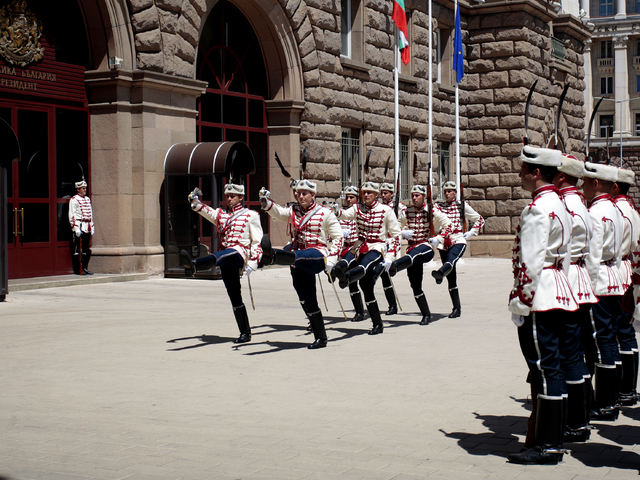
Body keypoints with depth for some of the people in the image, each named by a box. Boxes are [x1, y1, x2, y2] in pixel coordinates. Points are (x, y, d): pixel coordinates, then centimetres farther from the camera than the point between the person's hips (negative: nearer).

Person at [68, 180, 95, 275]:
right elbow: (72, 215, -10)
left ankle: (84, 268, 11)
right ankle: (76, 270, -1)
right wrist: (76, 228, -17)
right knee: (76, 249, -3)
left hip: (87, 228, 7)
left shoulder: (88, 199, 17)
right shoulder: (74, 200, -5)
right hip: (78, 226, -7)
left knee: (86, 249, 7)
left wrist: (92, 226, 16)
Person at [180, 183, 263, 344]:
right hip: (227, 263, 6)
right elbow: (206, 211, 2)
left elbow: (257, 241, 3)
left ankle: (192, 265, -67)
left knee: (221, 256, -38)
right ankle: (245, 333, 15)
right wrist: (195, 202, -19)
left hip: (240, 254, -6)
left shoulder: (250, 215, 9)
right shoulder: (220, 214, 23)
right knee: (234, 297, 7)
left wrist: (252, 263, -8)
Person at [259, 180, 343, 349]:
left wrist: (331, 258, -11)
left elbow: (338, 236, 2)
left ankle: (271, 256, -71)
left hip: (318, 255, -6)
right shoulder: (293, 212, 13)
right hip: (300, 264, 6)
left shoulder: (325, 213, 3)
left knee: (298, 256, -39)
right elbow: (277, 213, -6)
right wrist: (266, 202, -28)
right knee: (307, 300, 7)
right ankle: (320, 338, 16)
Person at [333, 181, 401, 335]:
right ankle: (377, 325, 13)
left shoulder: (386, 210, -2)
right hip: (362, 249, 5)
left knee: (365, 264, -39)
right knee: (366, 287, 4)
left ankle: (346, 276, -72)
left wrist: (390, 257, -12)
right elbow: (346, 214, -11)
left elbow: (396, 235, -2)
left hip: (378, 248, -5)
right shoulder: (358, 208, 9)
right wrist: (336, 211, -35)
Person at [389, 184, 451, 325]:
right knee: (415, 285, 3)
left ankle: (395, 266, -73)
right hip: (412, 247, 5)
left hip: (427, 247, -5)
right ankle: (426, 315, 16)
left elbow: (448, 225, 3)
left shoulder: (432, 212, -2)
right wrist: (403, 232, -3)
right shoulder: (407, 212, 8)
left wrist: (438, 239, -9)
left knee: (413, 255, -41)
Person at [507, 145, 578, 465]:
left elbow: (531, 262, -20)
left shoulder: (537, 209, -16)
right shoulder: (559, 205, 15)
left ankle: (547, 446, -2)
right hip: (559, 293, 10)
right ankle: (554, 437, 21)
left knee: (545, 369, -7)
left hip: (539, 299, -10)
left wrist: (520, 302, -16)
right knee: (551, 369, 14)